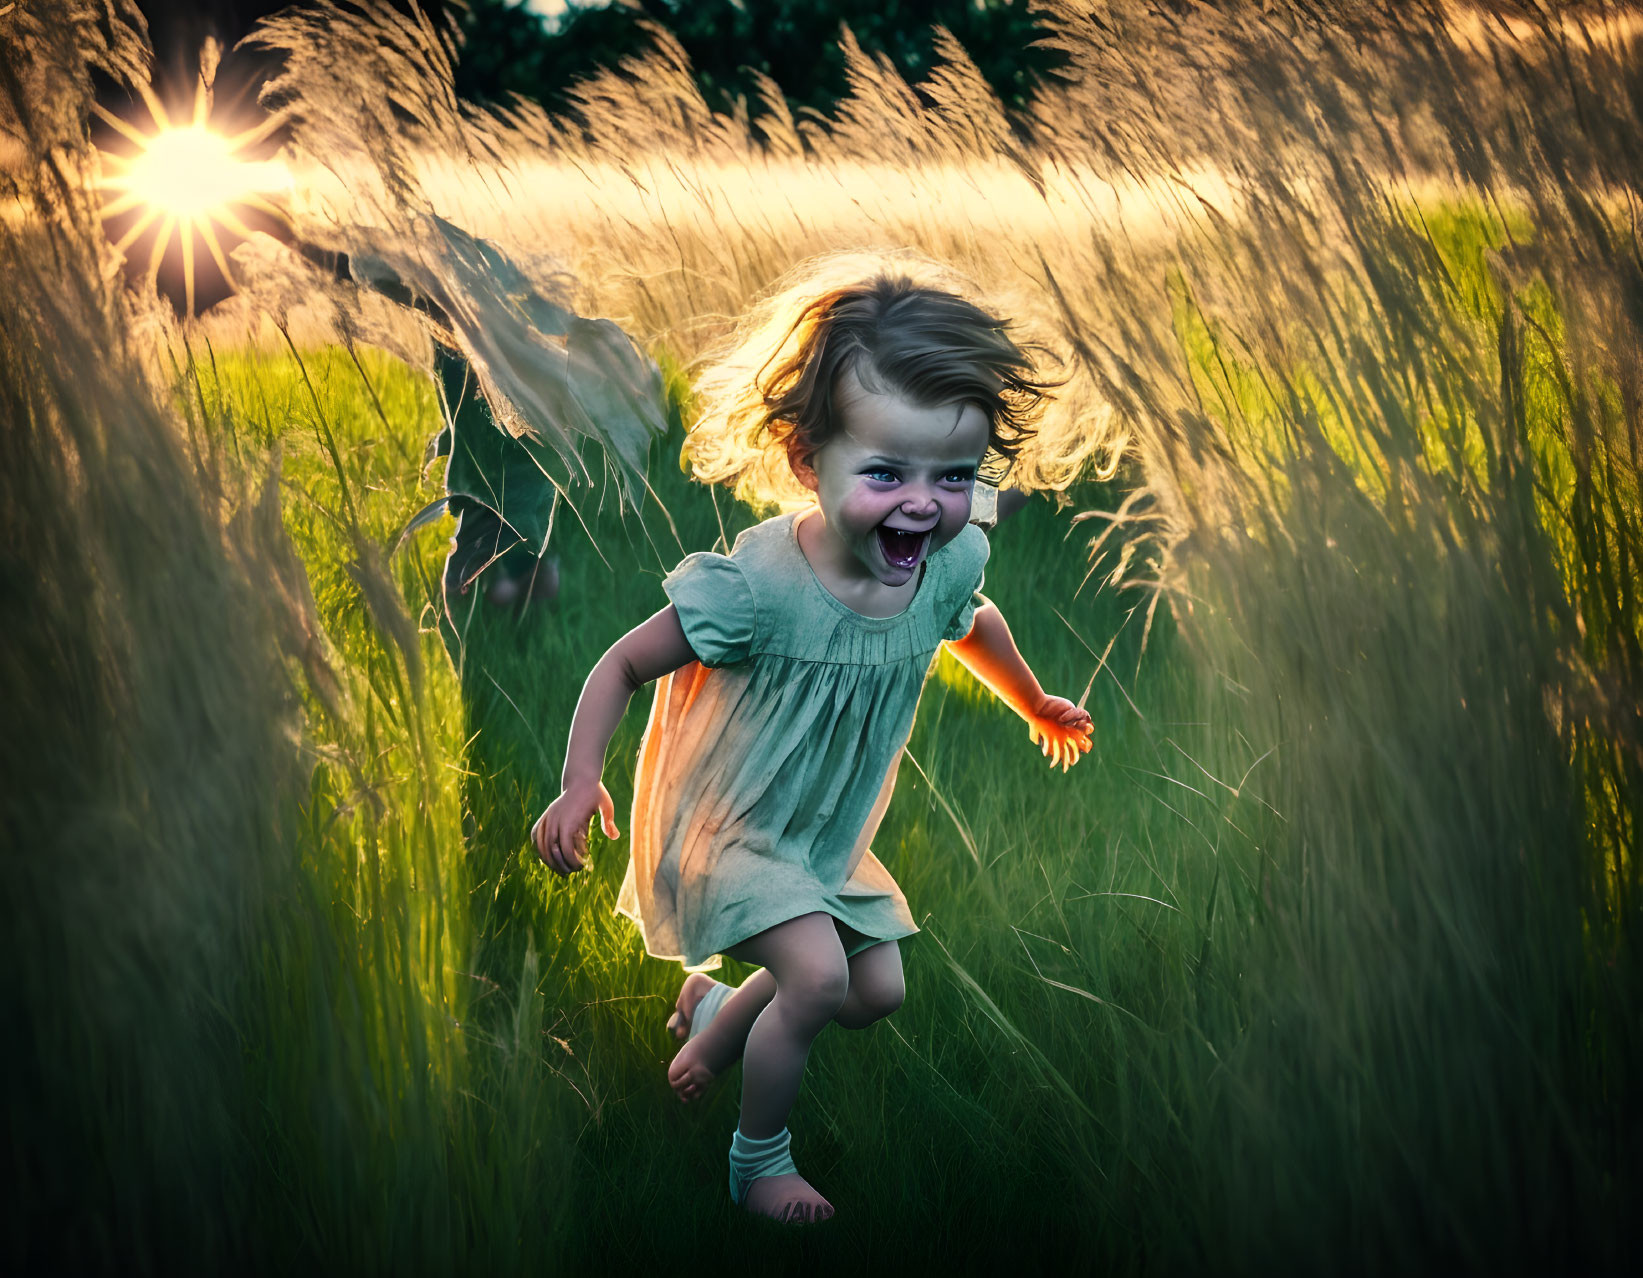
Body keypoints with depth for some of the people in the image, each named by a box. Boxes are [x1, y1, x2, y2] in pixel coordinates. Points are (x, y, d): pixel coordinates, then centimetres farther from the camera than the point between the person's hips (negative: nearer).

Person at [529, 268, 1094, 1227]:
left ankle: (715, 1011, 44)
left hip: (830, 833, 7)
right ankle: (760, 1158, 4)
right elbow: (625, 664, -22)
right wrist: (581, 784, -31)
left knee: (879, 991, 15)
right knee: (819, 974, -22)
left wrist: (1035, 703, 27)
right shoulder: (755, 585, -34)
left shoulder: (950, 563, -16)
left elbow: (972, 622, 10)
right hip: (724, 826, -7)